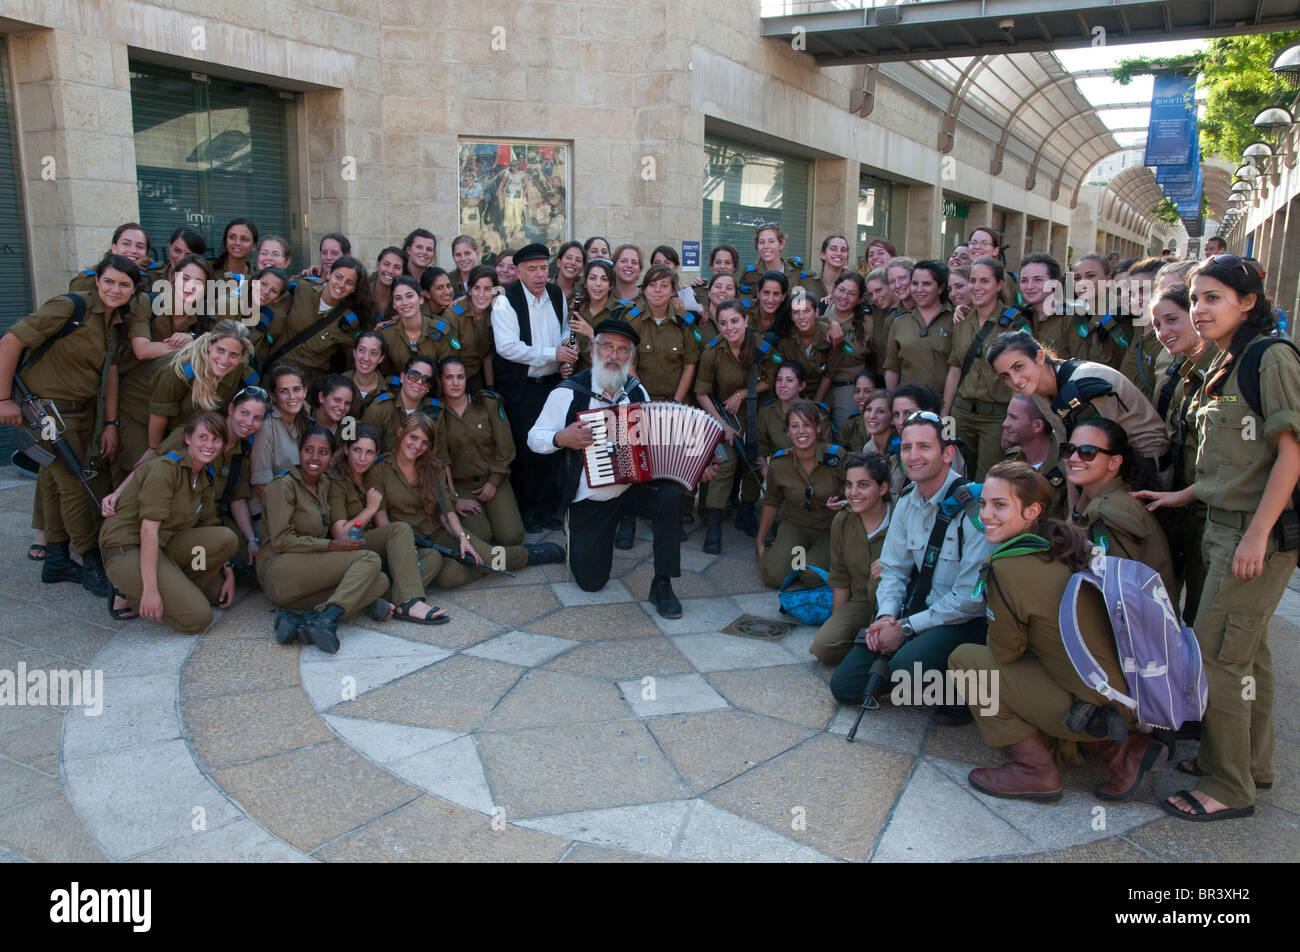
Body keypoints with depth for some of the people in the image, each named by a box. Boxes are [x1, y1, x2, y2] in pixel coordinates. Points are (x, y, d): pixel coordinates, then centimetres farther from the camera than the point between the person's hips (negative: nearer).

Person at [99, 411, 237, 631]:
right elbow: (148, 529, -22)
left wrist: (228, 572, 6)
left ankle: (174, 588, -2)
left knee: (227, 538, -13)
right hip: (127, 550, -8)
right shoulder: (165, 468, -16)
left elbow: (211, 525, 16)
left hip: (161, 547, 8)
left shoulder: (204, 478, 10)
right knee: (198, 618, -19)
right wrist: (150, 589, -27)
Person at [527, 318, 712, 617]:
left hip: (635, 488, 2)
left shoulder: (637, 391, 3)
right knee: (591, 581, -1)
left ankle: (662, 584, -16)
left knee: (671, 495, -31)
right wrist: (562, 438, -25)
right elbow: (534, 438, -4)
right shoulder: (568, 393, -9)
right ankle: (575, 535, 34)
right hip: (589, 501, -2)